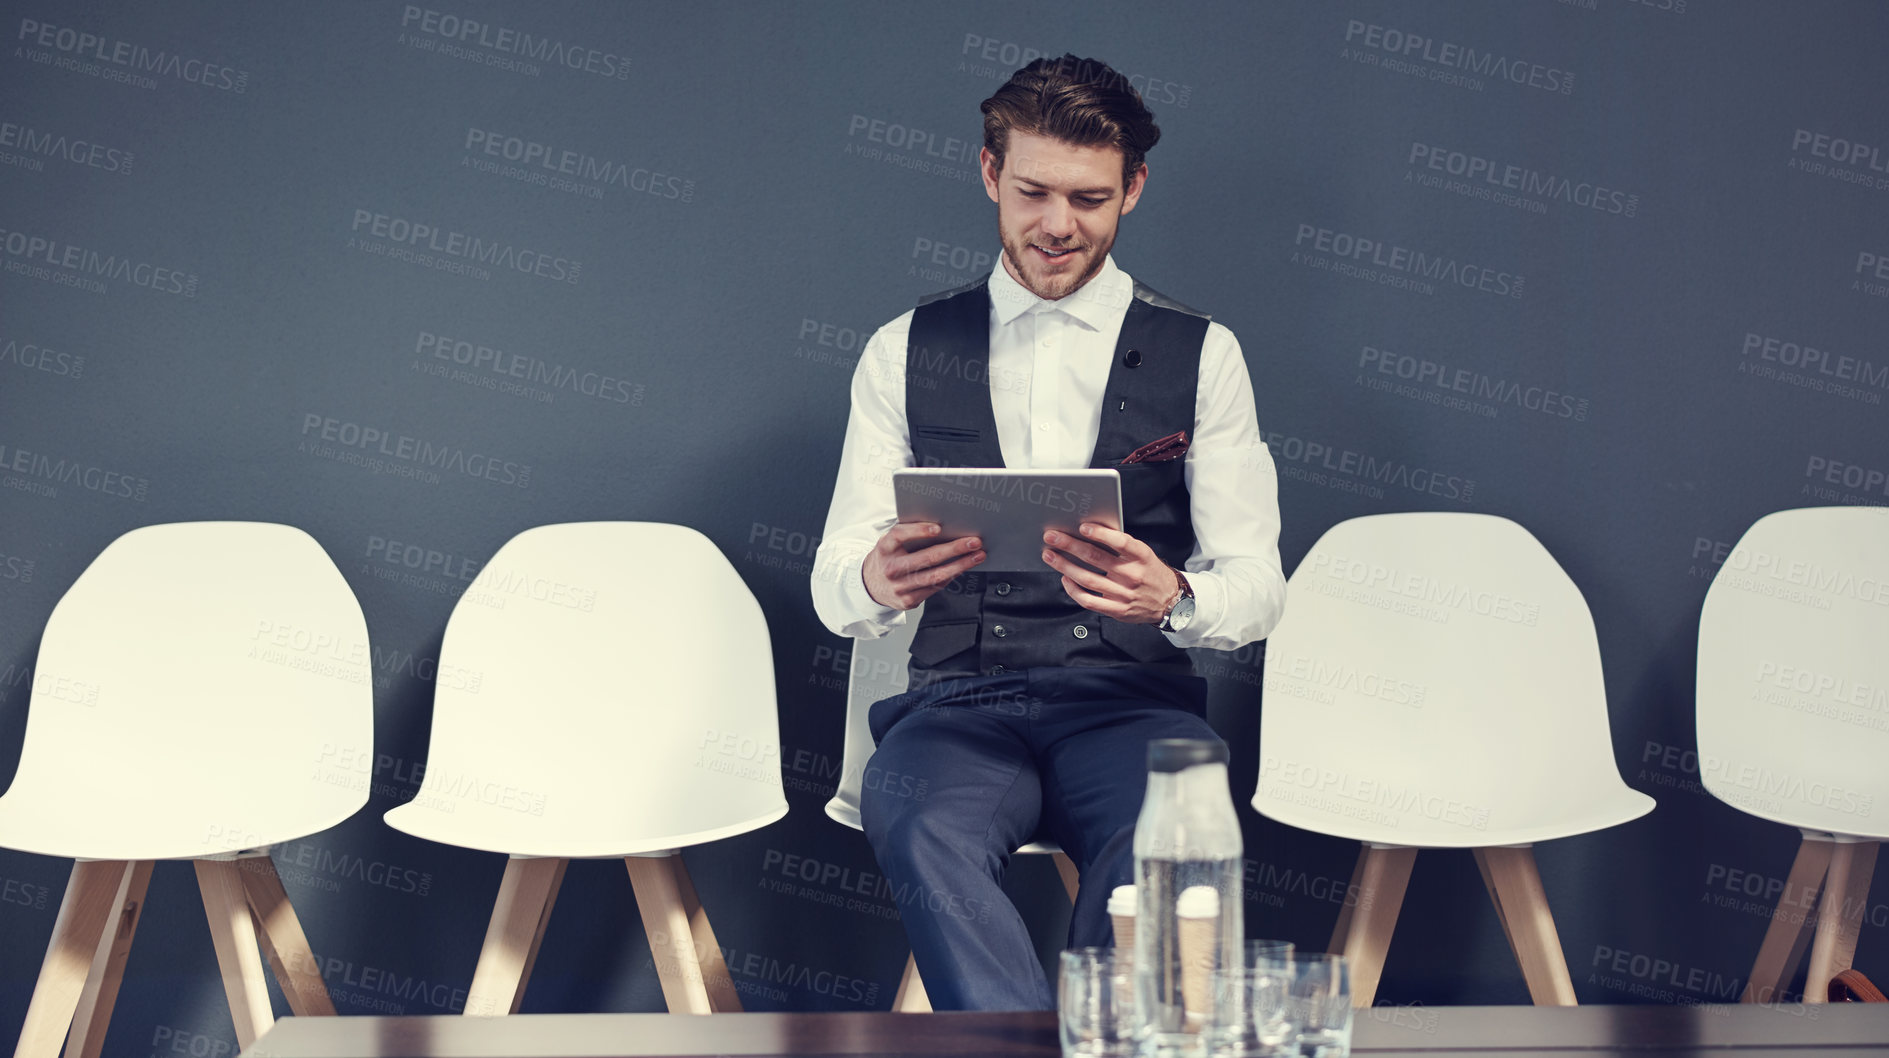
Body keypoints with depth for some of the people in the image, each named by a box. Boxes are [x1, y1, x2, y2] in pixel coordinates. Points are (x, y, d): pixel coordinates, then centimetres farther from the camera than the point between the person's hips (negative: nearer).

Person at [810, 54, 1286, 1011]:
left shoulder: (1202, 355, 11)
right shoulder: (905, 352, 13)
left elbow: (1255, 583, 5)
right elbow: (834, 583, 9)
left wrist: (1173, 599, -21)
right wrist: (875, 583, -18)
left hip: (1131, 698, 0)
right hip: (960, 700, 1)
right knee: (926, 834, -36)